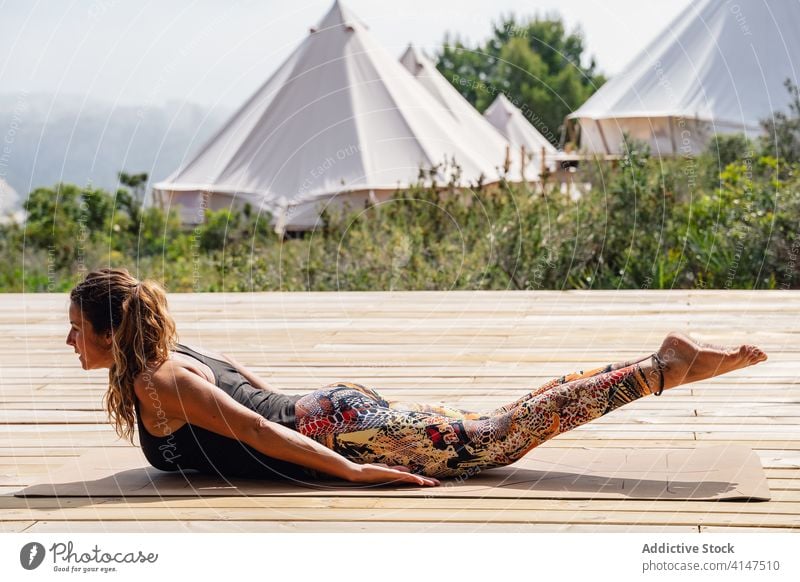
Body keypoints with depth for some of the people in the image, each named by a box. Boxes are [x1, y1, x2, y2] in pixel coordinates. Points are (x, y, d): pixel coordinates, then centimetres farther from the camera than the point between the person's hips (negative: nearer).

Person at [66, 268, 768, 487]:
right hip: (332, 411, 8)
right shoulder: (173, 355, 13)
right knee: (498, 428, 10)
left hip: (337, 431, -8)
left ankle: (670, 366, -5)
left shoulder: (153, 385, -15)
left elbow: (251, 426, -21)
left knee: (501, 437, -6)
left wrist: (351, 470, -23)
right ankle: (666, 361, 10)